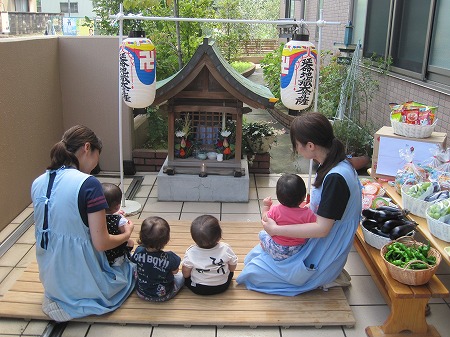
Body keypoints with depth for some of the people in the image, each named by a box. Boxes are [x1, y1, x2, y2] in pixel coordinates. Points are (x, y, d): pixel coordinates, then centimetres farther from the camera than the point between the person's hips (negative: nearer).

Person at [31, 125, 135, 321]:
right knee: (130, 266, 24)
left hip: (51, 281, 7)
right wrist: (126, 234, 0)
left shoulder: (38, 183, -2)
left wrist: (103, 215, 13)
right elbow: (101, 243, -20)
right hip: (82, 282, -6)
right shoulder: (88, 184, -23)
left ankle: (59, 298, 10)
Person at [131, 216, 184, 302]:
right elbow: (175, 271, -12)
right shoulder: (169, 258, -33)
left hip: (141, 293, 3)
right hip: (162, 296, -3)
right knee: (181, 276, 21)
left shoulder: (138, 252, -23)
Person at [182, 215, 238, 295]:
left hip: (198, 289, -1)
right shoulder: (225, 249, -22)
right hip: (222, 287, 1)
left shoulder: (190, 253, -24)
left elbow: (185, 274, -12)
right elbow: (232, 268, -7)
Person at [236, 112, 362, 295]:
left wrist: (276, 230, -23)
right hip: (314, 243, 10)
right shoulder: (330, 165, -1)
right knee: (255, 256, 18)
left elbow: (322, 229, -29)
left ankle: (323, 279, 1)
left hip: (320, 259, -10)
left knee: (254, 272, -4)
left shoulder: (335, 178, -31)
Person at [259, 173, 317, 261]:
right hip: (298, 251, 1)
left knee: (262, 234, 24)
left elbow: (265, 219, -2)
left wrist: (265, 206, 15)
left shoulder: (275, 210, -20)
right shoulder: (308, 214, -22)